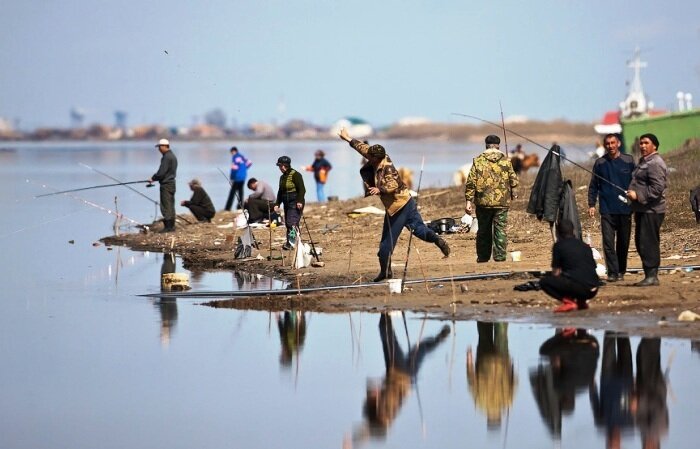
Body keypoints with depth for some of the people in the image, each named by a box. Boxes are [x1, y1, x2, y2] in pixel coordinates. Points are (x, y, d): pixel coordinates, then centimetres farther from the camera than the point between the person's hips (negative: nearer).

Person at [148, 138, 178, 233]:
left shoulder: (166, 157, -17)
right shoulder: (172, 156, 15)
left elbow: (161, 172, -21)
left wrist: (153, 178, -5)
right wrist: (155, 178, 15)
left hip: (166, 184, -10)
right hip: (171, 183, 10)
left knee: (166, 206, -7)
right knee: (170, 206, 12)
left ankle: (168, 227, -7)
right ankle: (171, 226, 16)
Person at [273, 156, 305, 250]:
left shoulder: (295, 175, -8)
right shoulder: (282, 177, 17)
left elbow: (302, 189, -13)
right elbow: (280, 192, 24)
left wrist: (300, 201, -22)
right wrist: (277, 204, 16)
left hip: (295, 204, -9)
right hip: (287, 204, 9)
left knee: (292, 223, -19)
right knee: (288, 224, 5)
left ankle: (291, 242, -26)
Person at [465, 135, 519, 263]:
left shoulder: (478, 161, -2)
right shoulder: (506, 161, 0)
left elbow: (471, 182, -5)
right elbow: (513, 181, 3)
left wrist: (469, 201, -3)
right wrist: (512, 195, 20)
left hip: (483, 202, 0)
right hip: (502, 202, 0)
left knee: (484, 230, 11)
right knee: (500, 229, 4)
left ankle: (483, 257, 17)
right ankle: (500, 256, -1)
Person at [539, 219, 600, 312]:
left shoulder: (558, 245, 6)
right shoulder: (585, 246, 21)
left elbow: (556, 273, 7)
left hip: (578, 286, -6)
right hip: (593, 290, 6)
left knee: (544, 281, 5)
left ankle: (568, 301, -8)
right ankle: (581, 301, 14)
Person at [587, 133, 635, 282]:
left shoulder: (628, 161, 3)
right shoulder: (600, 163, 5)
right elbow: (593, 185, 8)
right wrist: (591, 204, 0)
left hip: (625, 209, 0)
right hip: (607, 210, 0)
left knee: (623, 242, 8)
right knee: (608, 242, -9)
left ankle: (621, 271, 20)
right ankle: (612, 273, -9)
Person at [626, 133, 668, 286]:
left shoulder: (655, 164, -14)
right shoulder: (643, 162, 20)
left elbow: (657, 188, -22)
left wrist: (638, 195, -21)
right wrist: (632, 193, 14)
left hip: (651, 210, -11)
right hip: (642, 210, 11)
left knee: (648, 243, -11)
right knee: (640, 243, 13)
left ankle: (652, 276, -8)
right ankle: (650, 275, 19)